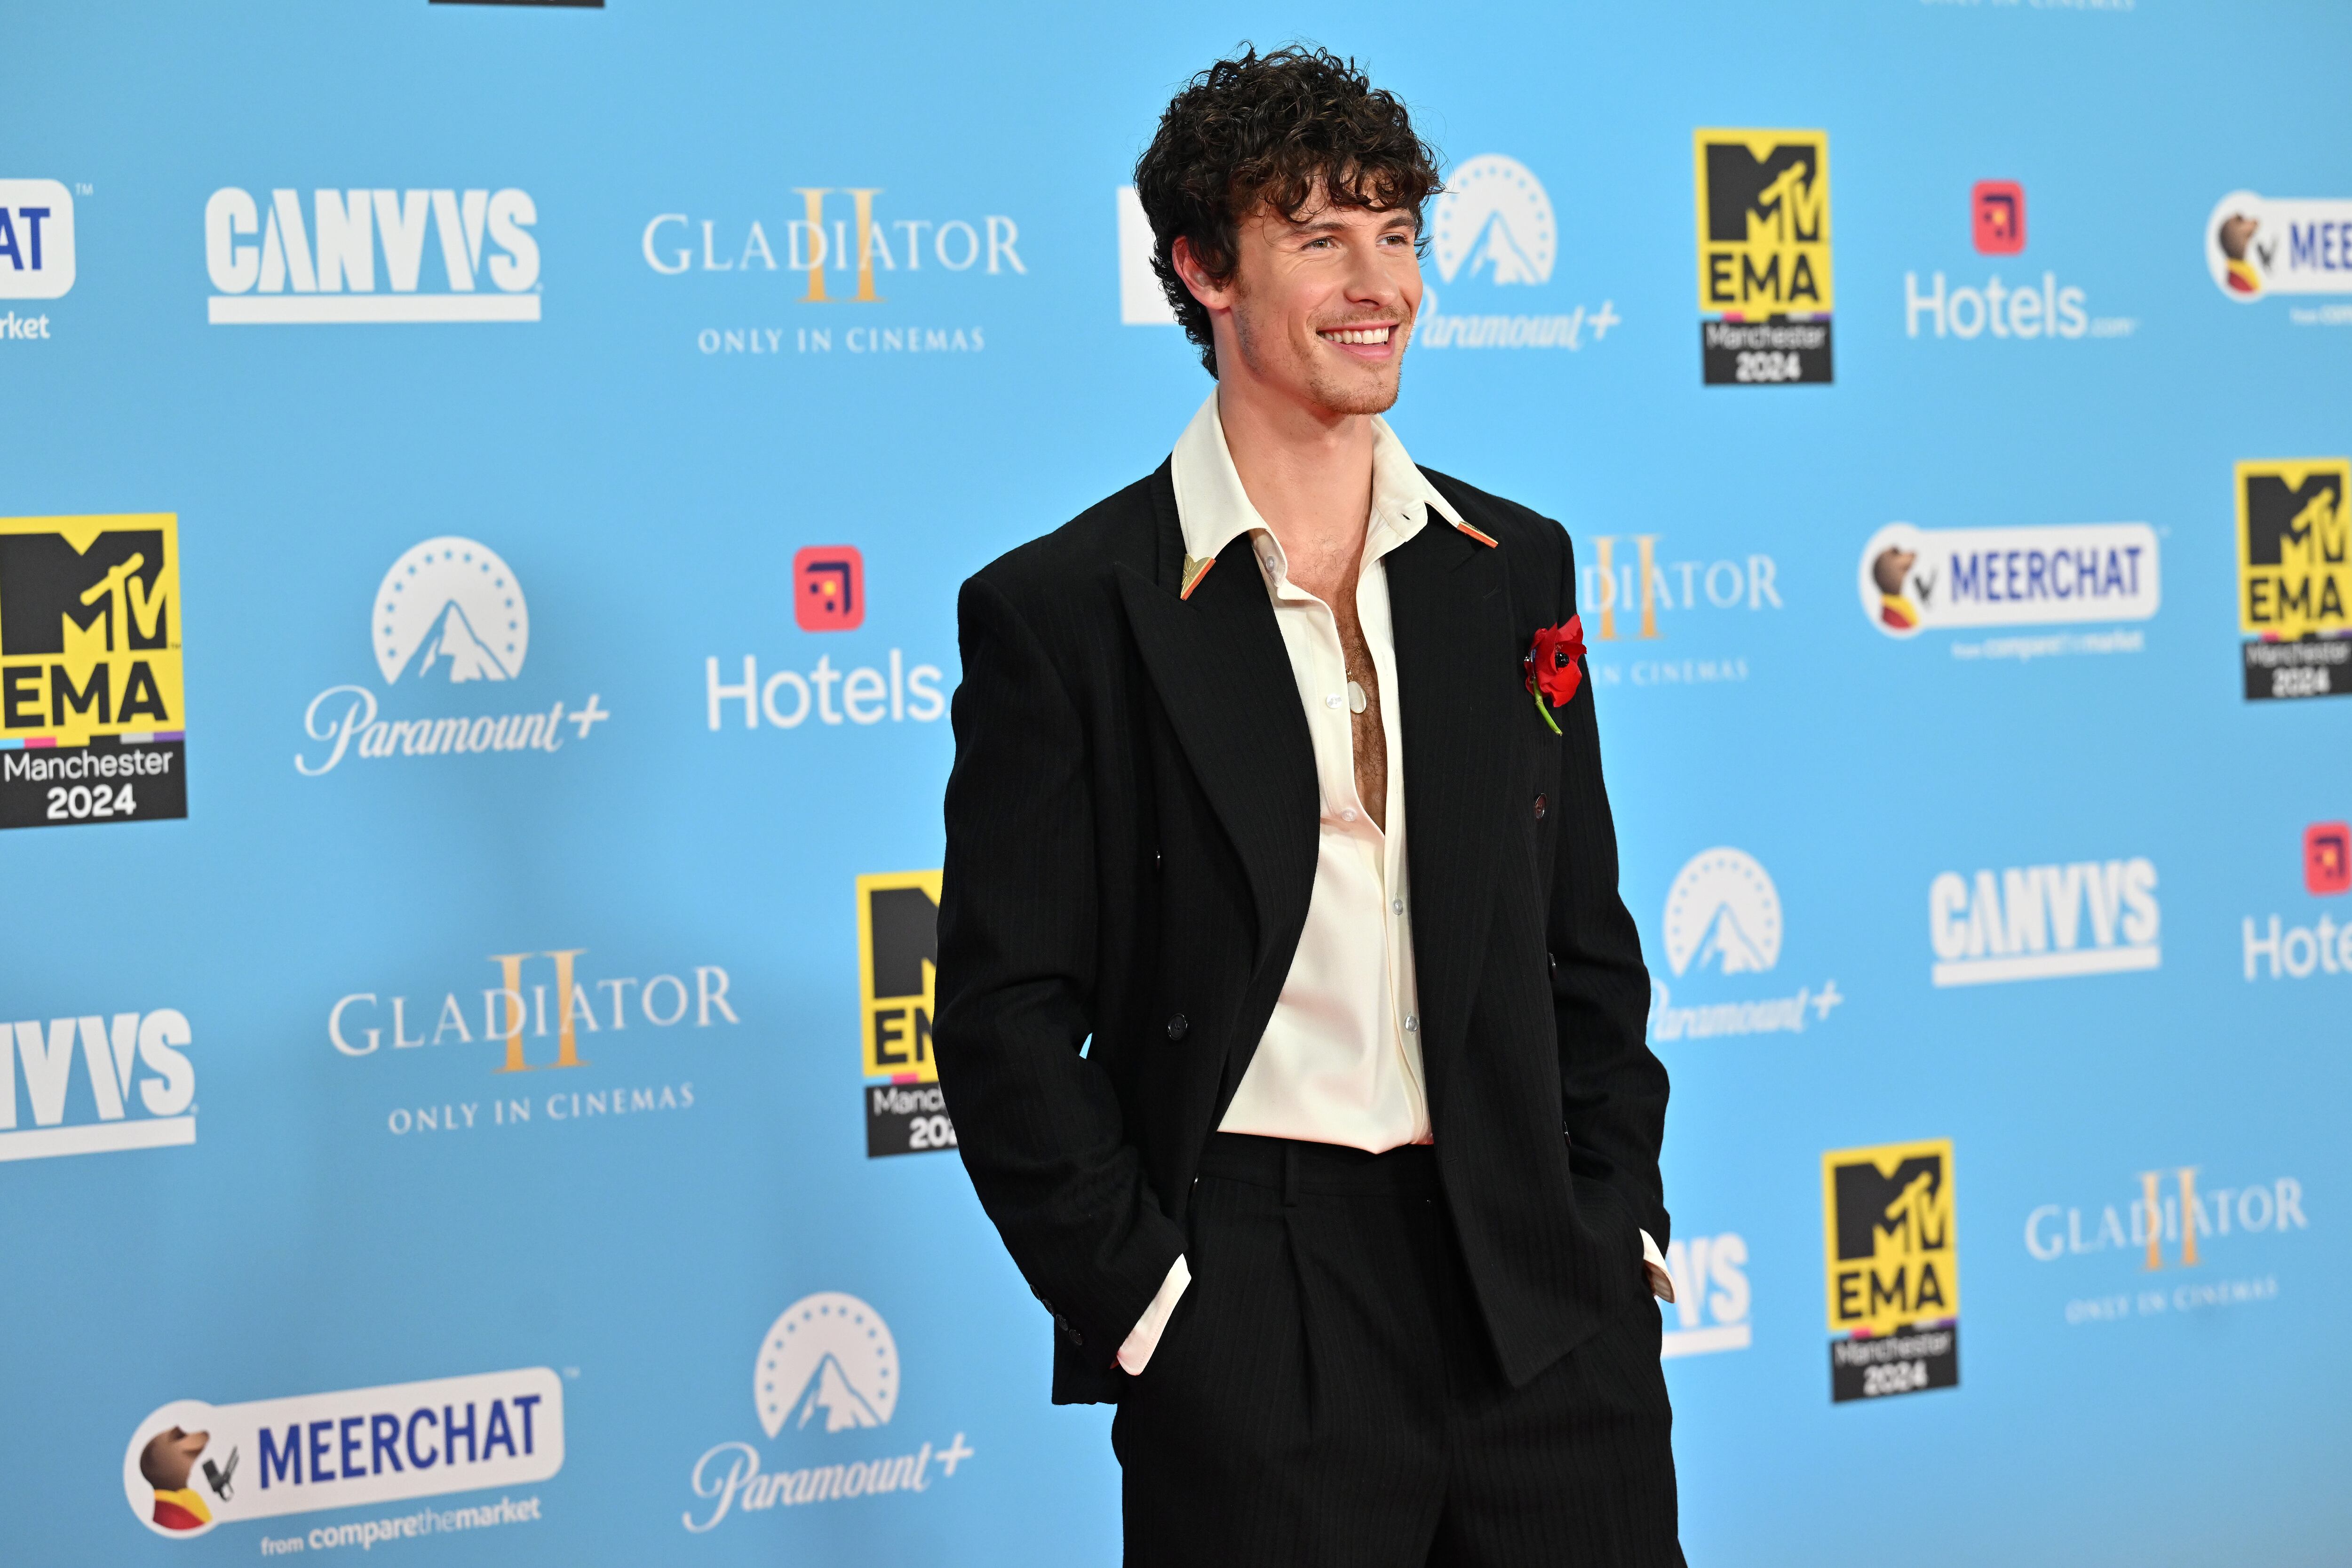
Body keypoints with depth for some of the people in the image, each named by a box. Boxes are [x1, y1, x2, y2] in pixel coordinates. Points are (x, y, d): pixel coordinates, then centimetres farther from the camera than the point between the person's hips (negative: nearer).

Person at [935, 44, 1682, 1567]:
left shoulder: (1514, 568, 10)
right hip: (1252, 1342, -4)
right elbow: (1007, 1019, -4)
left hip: (1543, 1314, 4)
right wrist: (1146, 1305, -9)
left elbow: (1587, 950, 15)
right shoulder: (1060, 612, -3)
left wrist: (1620, 1232, 7)